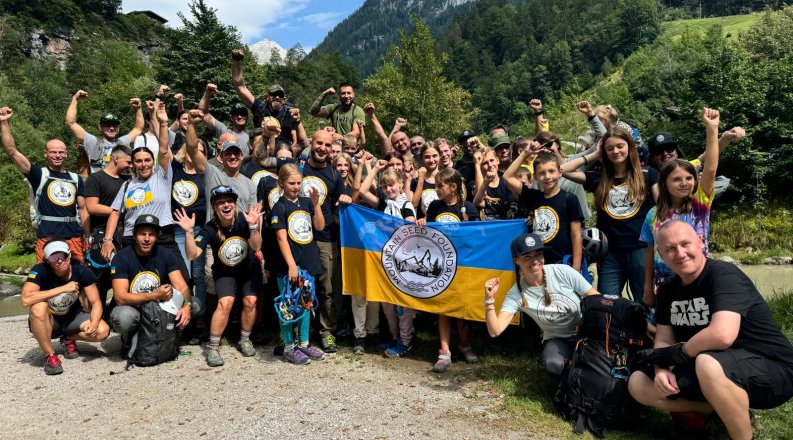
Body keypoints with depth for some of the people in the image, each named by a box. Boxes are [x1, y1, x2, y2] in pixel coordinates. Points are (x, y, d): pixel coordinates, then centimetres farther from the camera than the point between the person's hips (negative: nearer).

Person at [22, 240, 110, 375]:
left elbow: (96, 303, -14)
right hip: (47, 323, -2)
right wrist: (63, 289, -37)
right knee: (39, 307, -36)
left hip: (72, 318, 2)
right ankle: (49, 355, -15)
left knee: (103, 331, -24)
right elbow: (26, 300, -39)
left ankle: (69, 339, 10)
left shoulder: (82, 271, -16)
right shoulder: (40, 270, -23)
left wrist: (94, 324, -34)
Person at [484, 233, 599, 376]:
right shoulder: (516, 294, -12)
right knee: (553, 364, -33)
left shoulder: (563, 272, -14)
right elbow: (495, 331, -20)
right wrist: (489, 298, -31)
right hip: (558, 340, 0)